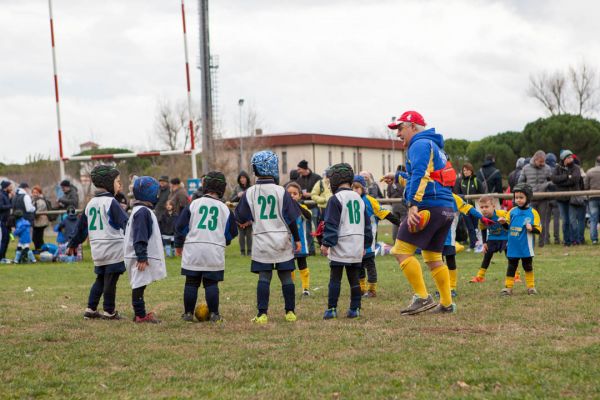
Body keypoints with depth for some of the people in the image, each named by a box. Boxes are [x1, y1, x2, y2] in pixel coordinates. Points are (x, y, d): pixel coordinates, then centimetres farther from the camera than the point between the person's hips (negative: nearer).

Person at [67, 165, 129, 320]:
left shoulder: (91, 203, 11)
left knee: (100, 280, 18)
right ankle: (109, 311, 7)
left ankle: (91, 309, 17)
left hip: (97, 249, 7)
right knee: (110, 281, 1)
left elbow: (81, 226, 20)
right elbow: (126, 222, -20)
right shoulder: (111, 202, -11)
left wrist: (73, 244, 30)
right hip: (114, 249, -7)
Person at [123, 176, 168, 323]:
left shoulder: (144, 210, 17)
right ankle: (140, 315, -5)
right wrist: (142, 257, -23)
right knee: (139, 285, -7)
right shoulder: (142, 212, -16)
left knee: (140, 285, 12)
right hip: (141, 258, -10)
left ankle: (140, 314, 16)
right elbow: (139, 237, -21)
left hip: (143, 257, 10)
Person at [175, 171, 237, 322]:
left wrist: (178, 245, 17)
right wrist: (223, 242, 32)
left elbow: (181, 226, 4)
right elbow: (231, 232, 12)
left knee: (191, 282, 7)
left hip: (193, 249, 0)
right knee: (211, 283, 5)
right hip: (215, 252, 0)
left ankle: (188, 313, 11)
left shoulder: (194, 204, 1)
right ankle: (214, 314, 3)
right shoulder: (225, 209, 4)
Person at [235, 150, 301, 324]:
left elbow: (240, 217, 8)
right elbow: (291, 218, -4)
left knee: (264, 277, 2)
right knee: (286, 277, 7)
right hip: (282, 241, -1)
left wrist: (246, 222, 32)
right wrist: (297, 238, 6)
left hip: (261, 241, 1)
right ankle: (290, 312, 10)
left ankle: (262, 313, -4)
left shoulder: (250, 193, -2)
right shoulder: (281, 192, -6)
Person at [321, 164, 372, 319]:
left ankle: (332, 309, -3)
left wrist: (326, 243, -11)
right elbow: (367, 223, 18)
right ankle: (355, 309, 10)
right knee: (354, 278, 9)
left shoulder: (335, 199, -8)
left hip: (340, 247, -6)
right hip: (357, 247, 6)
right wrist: (365, 245, 23)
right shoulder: (359, 199, 13)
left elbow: (331, 224, -14)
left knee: (335, 278, -2)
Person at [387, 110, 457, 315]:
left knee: (402, 250, -10)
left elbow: (420, 175, -18)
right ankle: (447, 303, 16)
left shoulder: (420, 144, -5)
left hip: (430, 205, -10)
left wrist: (413, 205, -25)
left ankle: (422, 297, -13)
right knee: (433, 256, 16)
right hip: (447, 207, 10)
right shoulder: (433, 145, 26)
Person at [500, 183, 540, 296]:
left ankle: (531, 286, 22)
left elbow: (538, 229, -8)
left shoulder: (533, 212, -8)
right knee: (511, 266, 10)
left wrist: (531, 228, -27)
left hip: (526, 247, -3)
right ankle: (508, 287, 15)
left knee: (528, 266, 11)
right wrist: (504, 223, -10)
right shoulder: (512, 211, 2)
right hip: (513, 247, 3)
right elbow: (508, 226, 10)